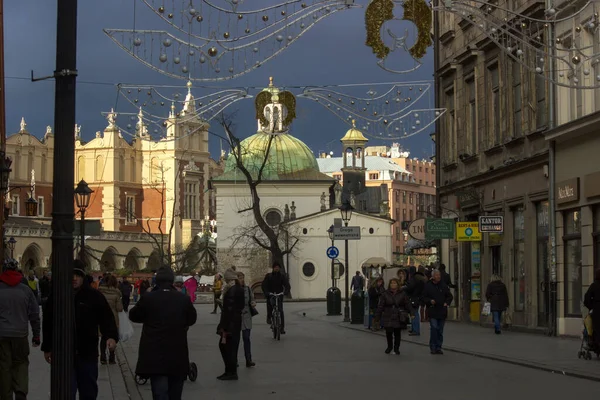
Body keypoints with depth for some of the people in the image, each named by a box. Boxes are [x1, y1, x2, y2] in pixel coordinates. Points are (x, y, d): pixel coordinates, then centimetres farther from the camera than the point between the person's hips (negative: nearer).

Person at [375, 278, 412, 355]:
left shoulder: (402, 294, 3)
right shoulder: (385, 294, 3)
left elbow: (407, 304, 4)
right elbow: (380, 305, 4)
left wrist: (410, 313, -2)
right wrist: (378, 315, 1)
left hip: (398, 317, 0)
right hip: (388, 317, 0)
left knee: (397, 333, 3)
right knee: (389, 332, -6)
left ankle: (396, 349, 17)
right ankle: (389, 346, 17)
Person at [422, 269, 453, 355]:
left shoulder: (443, 285, 9)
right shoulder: (428, 286, 0)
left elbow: (449, 296, 16)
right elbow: (424, 298, 3)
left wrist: (447, 303, -1)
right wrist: (430, 301, -15)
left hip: (442, 311, 3)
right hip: (432, 312, -3)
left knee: (440, 331, 8)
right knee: (434, 328, -14)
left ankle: (438, 347, 16)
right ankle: (433, 347, -6)